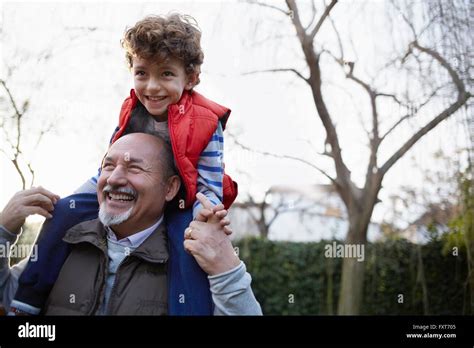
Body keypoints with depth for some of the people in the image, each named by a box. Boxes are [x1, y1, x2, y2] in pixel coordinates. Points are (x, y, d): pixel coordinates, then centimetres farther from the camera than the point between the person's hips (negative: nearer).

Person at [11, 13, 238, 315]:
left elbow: (209, 190, -17)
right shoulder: (131, 113, -6)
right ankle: (27, 299, 2)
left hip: (181, 205, -5)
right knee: (65, 211, -7)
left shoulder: (205, 124, -21)